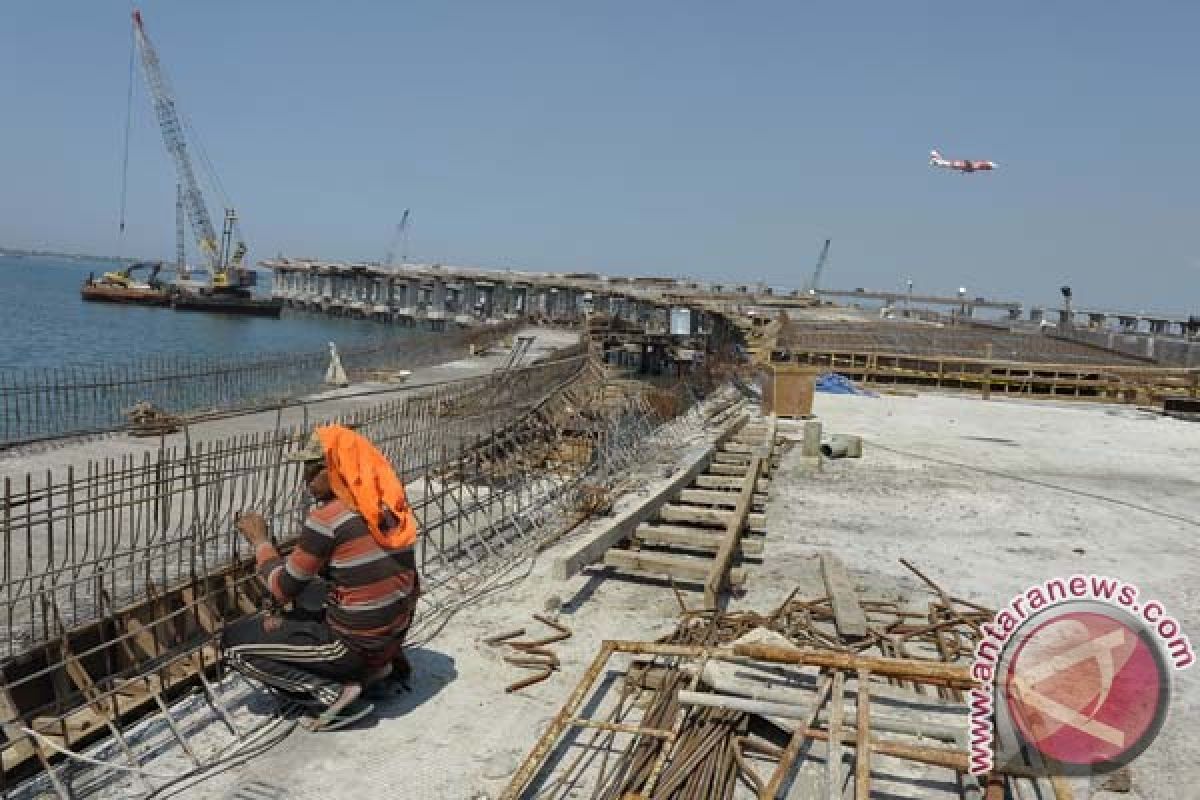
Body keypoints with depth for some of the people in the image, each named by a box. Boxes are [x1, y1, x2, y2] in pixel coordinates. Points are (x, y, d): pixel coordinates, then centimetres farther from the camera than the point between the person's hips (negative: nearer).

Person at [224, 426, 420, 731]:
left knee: (233, 642, 7)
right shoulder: (389, 507, 2)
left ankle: (334, 692, -2)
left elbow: (283, 589, -8)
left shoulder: (327, 518, -20)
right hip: (395, 635, 7)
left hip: (354, 645, -7)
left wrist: (259, 540, 6)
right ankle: (382, 665, 17)